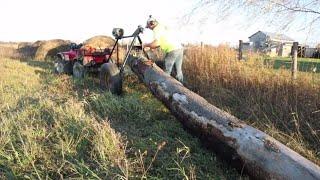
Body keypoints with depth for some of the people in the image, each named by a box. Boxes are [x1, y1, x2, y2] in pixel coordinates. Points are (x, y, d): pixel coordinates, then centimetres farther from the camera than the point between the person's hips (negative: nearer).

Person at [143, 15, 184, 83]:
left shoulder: (156, 29, -4)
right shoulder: (163, 27, 23)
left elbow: (156, 43, -18)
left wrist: (146, 45, 0)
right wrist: (152, 47, 26)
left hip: (172, 51, -9)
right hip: (179, 48, 9)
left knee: (167, 72, 1)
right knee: (179, 71, 14)